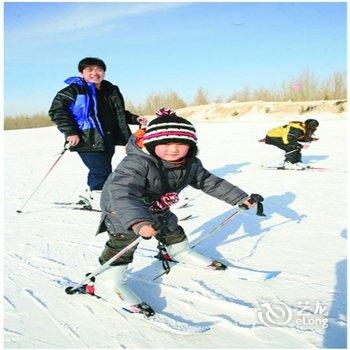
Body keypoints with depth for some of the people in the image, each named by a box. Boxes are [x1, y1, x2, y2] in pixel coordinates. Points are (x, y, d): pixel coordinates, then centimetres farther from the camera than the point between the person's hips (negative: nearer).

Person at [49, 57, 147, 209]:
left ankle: (90, 195, 35)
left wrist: (135, 119, 7)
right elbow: (56, 110, -8)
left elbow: (120, 114, 24)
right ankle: (98, 198, 9)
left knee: (101, 171, 13)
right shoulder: (74, 90, -5)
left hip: (108, 140, 6)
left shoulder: (111, 91, 13)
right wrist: (70, 132, -16)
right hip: (88, 141, -6)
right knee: (102, 171, -10)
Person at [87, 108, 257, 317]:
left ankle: (181, 253, 51)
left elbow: (210, 182, -3)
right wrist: (137, 221, -70)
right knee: (123, 243, -18)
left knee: (173, 231, 22)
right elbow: (121, 192, -54)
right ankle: (107, 282, -4)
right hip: (122, 210, -7)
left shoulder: (191, 164, -17)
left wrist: (240, 198, -2)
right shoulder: (136, 163, -41)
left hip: (157, 209, 7)